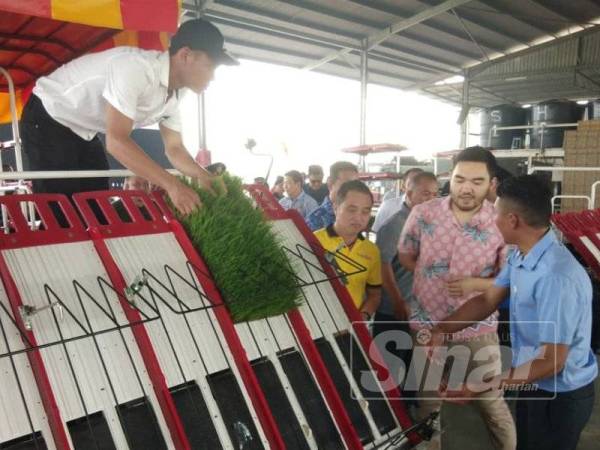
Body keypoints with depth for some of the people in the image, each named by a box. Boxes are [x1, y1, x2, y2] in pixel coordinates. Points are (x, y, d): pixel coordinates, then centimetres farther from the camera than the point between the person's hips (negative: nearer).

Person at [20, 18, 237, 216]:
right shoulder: (135, 67, -33)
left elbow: (174, 148, 1)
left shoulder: (173, 93, -6)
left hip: (83, 132, 8)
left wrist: (204, 177, -17)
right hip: (47, 120, -8)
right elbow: (116, 141, -38)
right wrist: (172, 184, -40)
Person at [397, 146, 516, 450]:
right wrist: (433, 277, -4)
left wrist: (475, 283, -21)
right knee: (428, 402, 20)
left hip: (478, 329, -1)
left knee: (491, 403, 14)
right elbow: (404, 257, 6)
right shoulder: (422, 214, -9)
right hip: (427, 325, 2)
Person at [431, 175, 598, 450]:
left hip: (560, 395, -8)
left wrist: (485, 387, -26)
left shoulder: (556, 277, -35)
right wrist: (441, 329, -9)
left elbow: (551, 362, -30)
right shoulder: (520, 256, -5)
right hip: (533, 383, 8)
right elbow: (488, 300, 3)